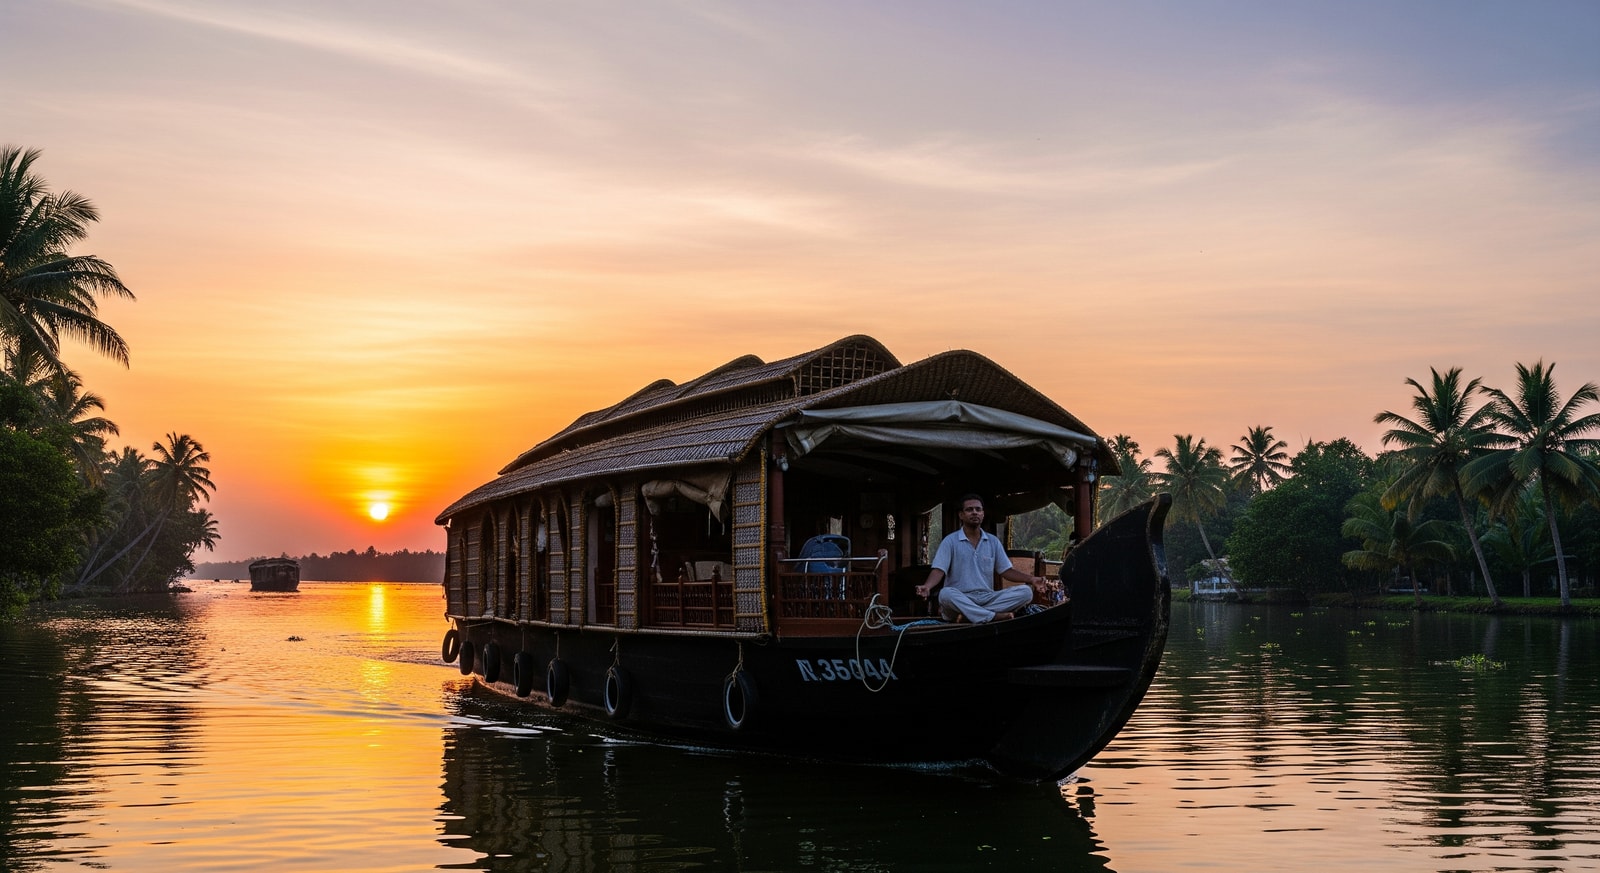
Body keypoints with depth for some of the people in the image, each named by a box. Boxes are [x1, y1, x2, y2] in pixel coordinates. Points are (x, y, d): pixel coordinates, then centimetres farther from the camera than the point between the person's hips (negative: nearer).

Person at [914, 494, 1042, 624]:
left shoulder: (993, 541, 16)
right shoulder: (950, 541, 4)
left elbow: (1006, 571, 14)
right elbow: (939, 570, -6)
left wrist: (1031, 579, -3)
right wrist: (926, 587, -27)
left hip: (988, 598, 4)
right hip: (959, 599, -4)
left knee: (1026, 592, -19)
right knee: (946, 594, -38)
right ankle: (994, 616, -40)